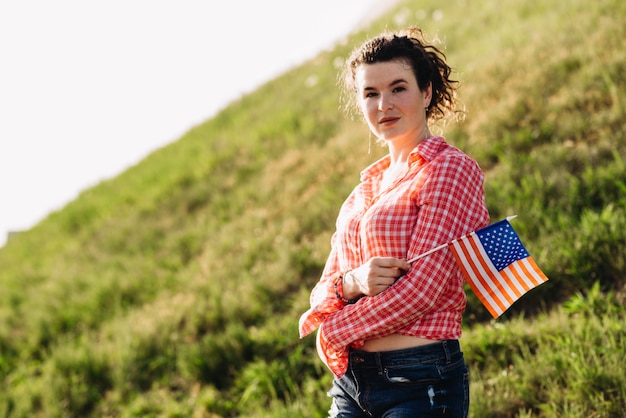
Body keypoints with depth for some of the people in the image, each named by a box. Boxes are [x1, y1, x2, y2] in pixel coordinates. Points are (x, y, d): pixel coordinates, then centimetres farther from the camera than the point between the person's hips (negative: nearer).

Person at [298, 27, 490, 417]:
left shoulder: (452, 171, -6)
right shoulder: (366, 187, 15)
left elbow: (421, 288, -14)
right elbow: (322, 292, 12)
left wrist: (331, 329, -4)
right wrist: (352, 282, -11)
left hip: (421, 384, -6)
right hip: (352, 383, 6)